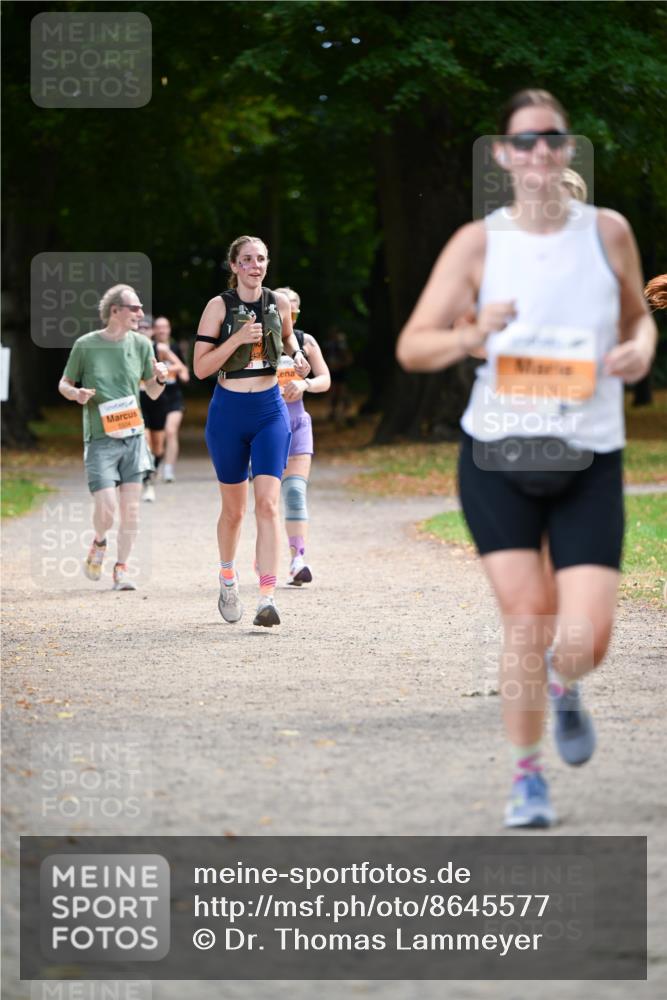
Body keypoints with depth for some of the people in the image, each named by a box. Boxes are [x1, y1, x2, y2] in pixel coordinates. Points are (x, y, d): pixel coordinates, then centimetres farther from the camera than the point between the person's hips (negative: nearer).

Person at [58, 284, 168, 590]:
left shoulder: (140, 344, 4)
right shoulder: (85, 346, -5)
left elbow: (153, 393, 13)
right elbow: (64, 384, 8)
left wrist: (160, 379, -9)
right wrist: (77, 393, -14)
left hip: (133, 437, 3)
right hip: (100, 439, -3)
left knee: (131, 508, 0)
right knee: (106, 508, -11)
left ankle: (122, 567, 13)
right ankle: (98, 544, 21)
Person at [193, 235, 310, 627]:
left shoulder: (278, 302, 3)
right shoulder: (220, 306, -6)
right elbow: (201, 367, -11)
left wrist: (297, 355, 4)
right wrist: (239, 338, -22)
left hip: (270, 410, 1)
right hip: (229, 411, -1)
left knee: (268, 502, -13)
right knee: (234, 508, 10)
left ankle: (268, 599, -18)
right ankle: (228, 577, 38)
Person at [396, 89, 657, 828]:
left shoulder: (608, 232, 2)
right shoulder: (479, 243, -1)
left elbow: (637, 316, 19)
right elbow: (412, 347, -2)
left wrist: (641, 347, -5)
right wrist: (472, 335, -22)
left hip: (588, 462, 1)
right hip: (497, 459, 0)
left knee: (584, 640, -10)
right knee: (526, 617, -6)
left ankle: (563, 688, 29)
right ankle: (526, 776, 15)